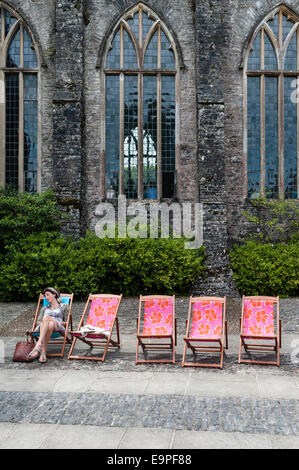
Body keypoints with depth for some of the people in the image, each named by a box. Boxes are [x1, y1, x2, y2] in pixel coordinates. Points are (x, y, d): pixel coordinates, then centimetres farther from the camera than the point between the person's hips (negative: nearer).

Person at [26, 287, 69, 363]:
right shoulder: (45, 308, 31)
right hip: (42, 327, 2)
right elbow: (38, 321, 19)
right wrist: (42, 323, -1)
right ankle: (43, 353, -54)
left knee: (46, 317, -39)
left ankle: (38, 346, -49)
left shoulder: (64, 306, 22)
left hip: (58, 328, -2)